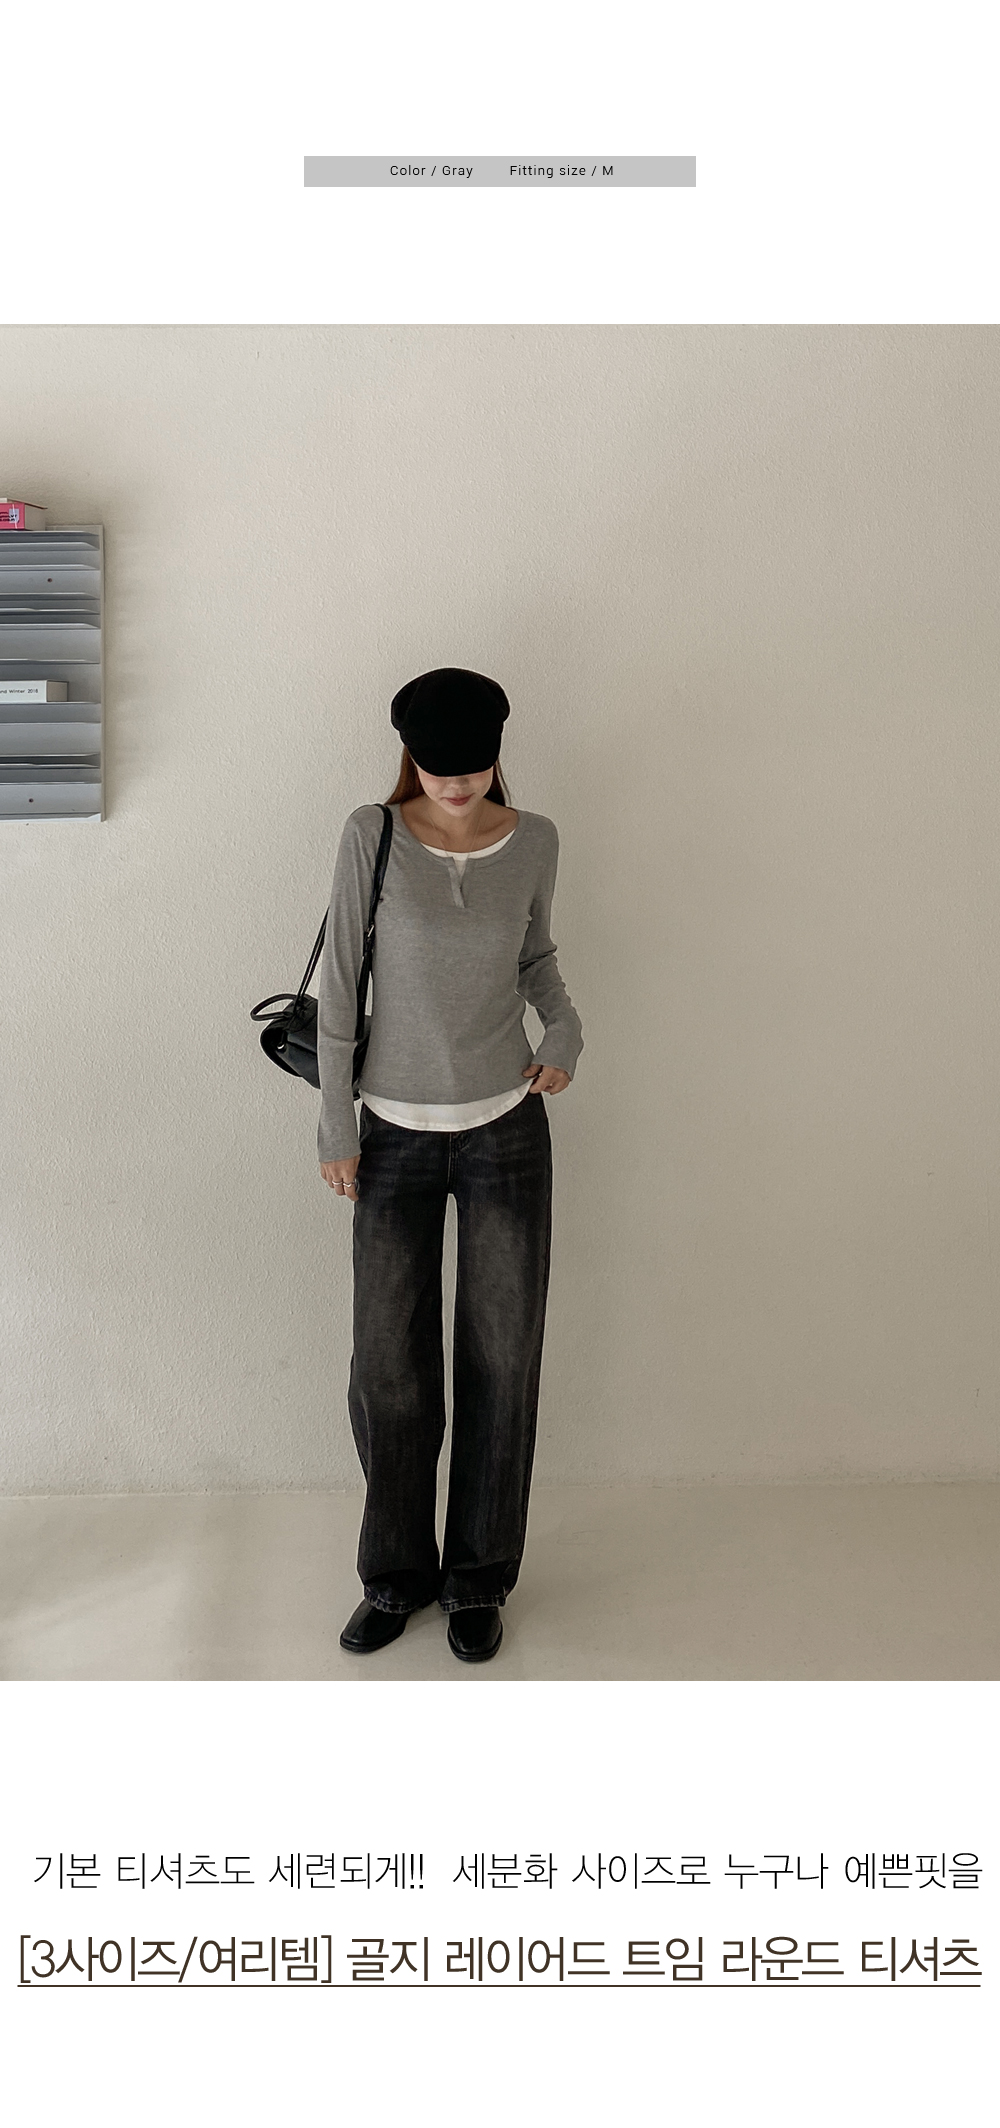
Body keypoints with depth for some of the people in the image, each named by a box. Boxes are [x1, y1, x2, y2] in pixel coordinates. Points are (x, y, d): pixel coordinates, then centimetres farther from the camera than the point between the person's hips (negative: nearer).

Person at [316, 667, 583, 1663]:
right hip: (395, 1137, -1)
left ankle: (478, 1579, 24)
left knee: (501, 1358, 6)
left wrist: (565, 1027, -5)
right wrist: (337, 1127, -6)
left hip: (507, 1130, 1)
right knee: (388, 1368, 3)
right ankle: (397, 1575, 25)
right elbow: (339, 986, -7)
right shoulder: (371, 836, -11)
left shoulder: (533, 841, -4)